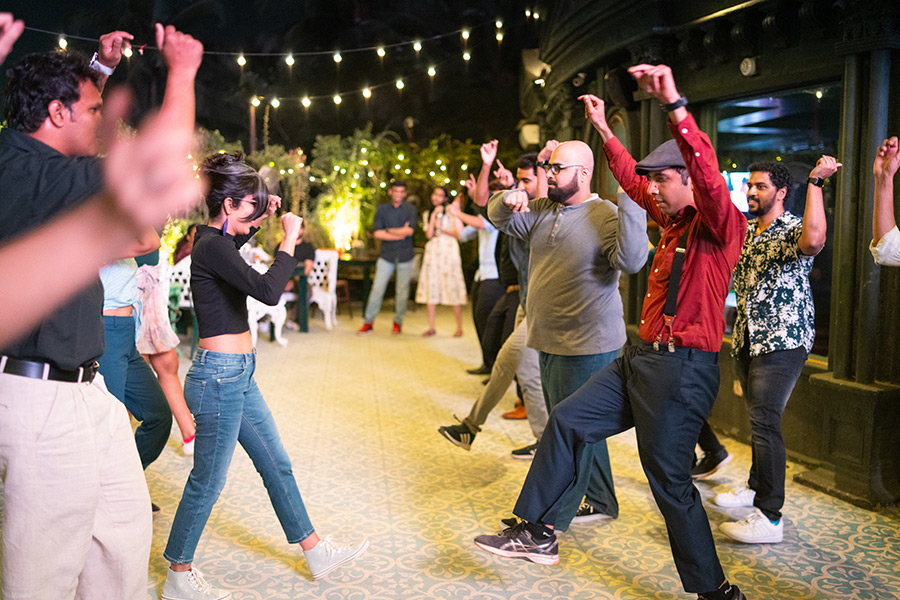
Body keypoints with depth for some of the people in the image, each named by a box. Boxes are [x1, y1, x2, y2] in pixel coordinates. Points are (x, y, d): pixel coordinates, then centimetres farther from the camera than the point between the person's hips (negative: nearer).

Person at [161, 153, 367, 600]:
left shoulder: (215, 239, 10)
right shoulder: (212, 246, -19)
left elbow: (235, 239, 37)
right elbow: (268, 290, -31)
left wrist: (262, 217, 20)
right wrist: (290, 238, -18)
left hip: (238, 376, 10)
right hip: (220, 377, -10)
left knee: (277, 465, 16)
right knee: (208, 480, 4)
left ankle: (315, 551, 28)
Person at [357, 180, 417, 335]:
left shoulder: (410, 209, 4)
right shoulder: (382, 210, 5)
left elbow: (410, 231, -9)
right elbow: (377, 234, -5)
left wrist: (388, 231, -4)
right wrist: (400, 233, -10)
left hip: (405, 256, 0)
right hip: (386, 255, 0)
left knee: (402, 291, 4)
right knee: (377, 288, -5)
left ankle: (398, 322, 17)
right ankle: (368, 322, 2)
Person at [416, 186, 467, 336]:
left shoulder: (451, 211, 3)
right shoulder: (427, 214, 16)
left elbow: (459, 234, -3)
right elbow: (429, 234, 1)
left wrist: (441, 228, -4)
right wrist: (434, 215, -2)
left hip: (449, 251, -4)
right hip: (432, 252, 4)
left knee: (453, 289, -7)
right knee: (431, 290, 0)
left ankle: (459, 327, -2)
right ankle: (431, 327, 5)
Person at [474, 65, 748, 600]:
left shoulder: (722, 224, -11)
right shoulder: (674, 220, 14)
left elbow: (709, 173, -31)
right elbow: (633, 182, 27)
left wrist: (675, 106, -40)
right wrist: (605, 130, 31)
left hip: (684, 369, -9)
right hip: (643, 358, 9)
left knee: (669, 480, -2)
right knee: (566, 421, 7)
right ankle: (538, 532, 15)